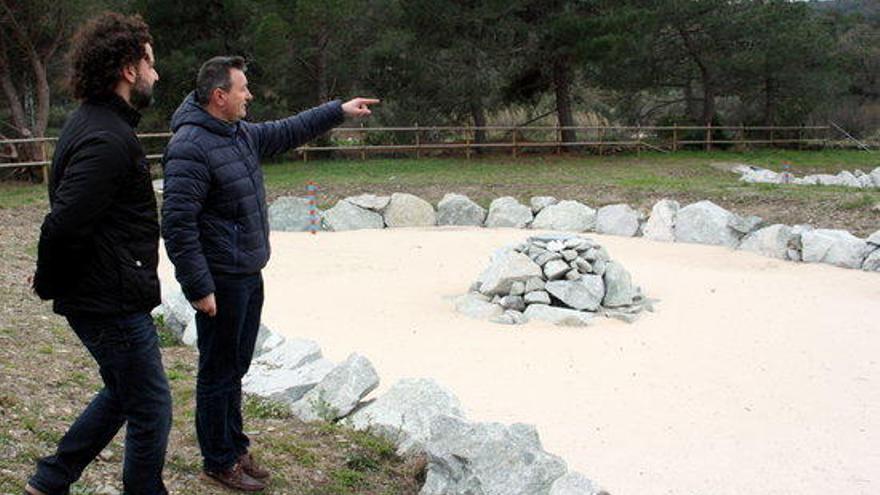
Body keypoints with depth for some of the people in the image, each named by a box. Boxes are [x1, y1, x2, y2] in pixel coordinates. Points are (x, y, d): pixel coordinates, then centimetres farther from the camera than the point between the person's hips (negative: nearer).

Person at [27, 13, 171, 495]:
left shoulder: (90, 124, 11)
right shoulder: (107, 140, -23)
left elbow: (64, 220, 17)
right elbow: (63, 224, -28)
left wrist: (54, 281, 14)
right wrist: (49, 284, -11)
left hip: (95, 297, 10)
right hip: (113, 304, -10)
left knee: (123, 393, 25)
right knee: (151, 409, 5)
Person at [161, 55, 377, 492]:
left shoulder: (242, 134, 8)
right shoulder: (190, 147, -20)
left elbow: (287, 132, 26)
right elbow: (177, 226, -23)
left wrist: (339, 111, 23)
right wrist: (199, 289, -22)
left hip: (249, 276, 9)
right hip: (221, 282, -9)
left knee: (235, 367, 19)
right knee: (219, 373, 4)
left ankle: (235, 447, 33)